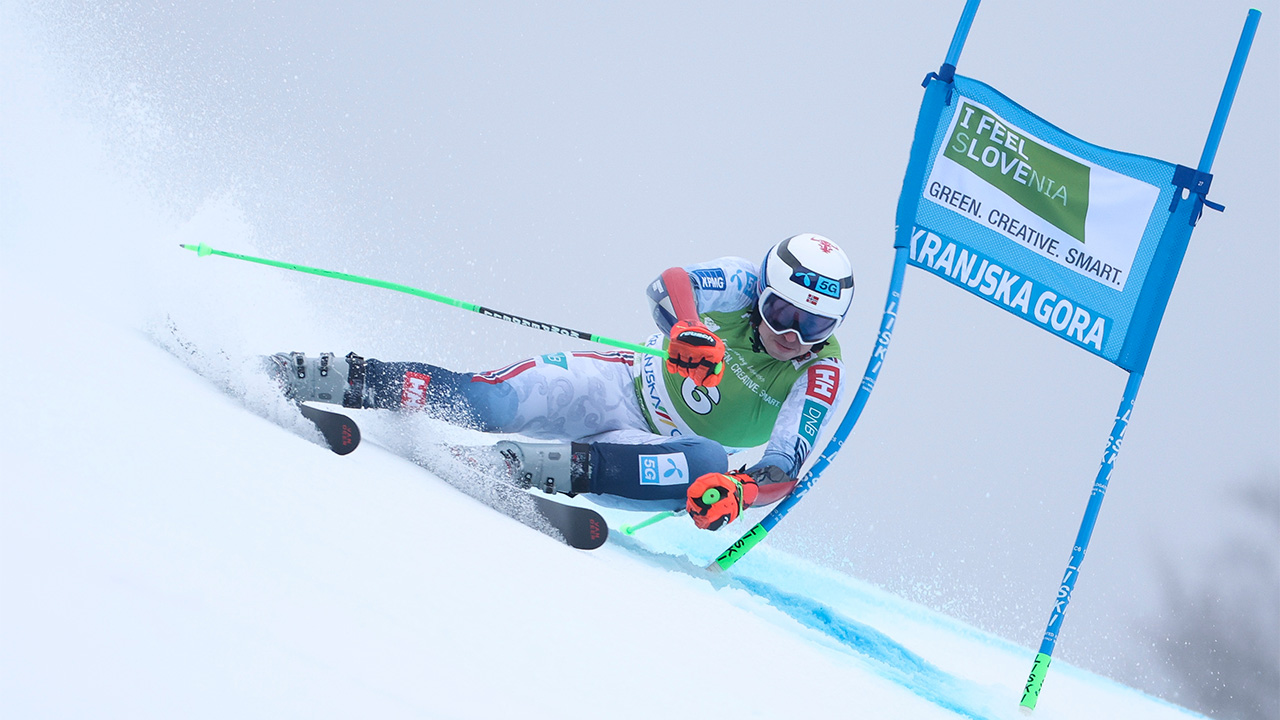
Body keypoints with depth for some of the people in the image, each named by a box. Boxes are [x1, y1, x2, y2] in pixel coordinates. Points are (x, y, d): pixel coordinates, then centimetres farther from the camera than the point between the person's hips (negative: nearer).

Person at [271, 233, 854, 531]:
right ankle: (280, 374, -19)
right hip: (618, 384, -1)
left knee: (707, 466, -35)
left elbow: (787, 467, -23)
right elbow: (669, 284, -30)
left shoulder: (819, 374, -13)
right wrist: (687, 328, -52)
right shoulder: (742, 286, -12)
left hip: (653, 448, 1)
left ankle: (513, 468, -39)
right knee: (489, 402, -26)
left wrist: (739, 490, -45)